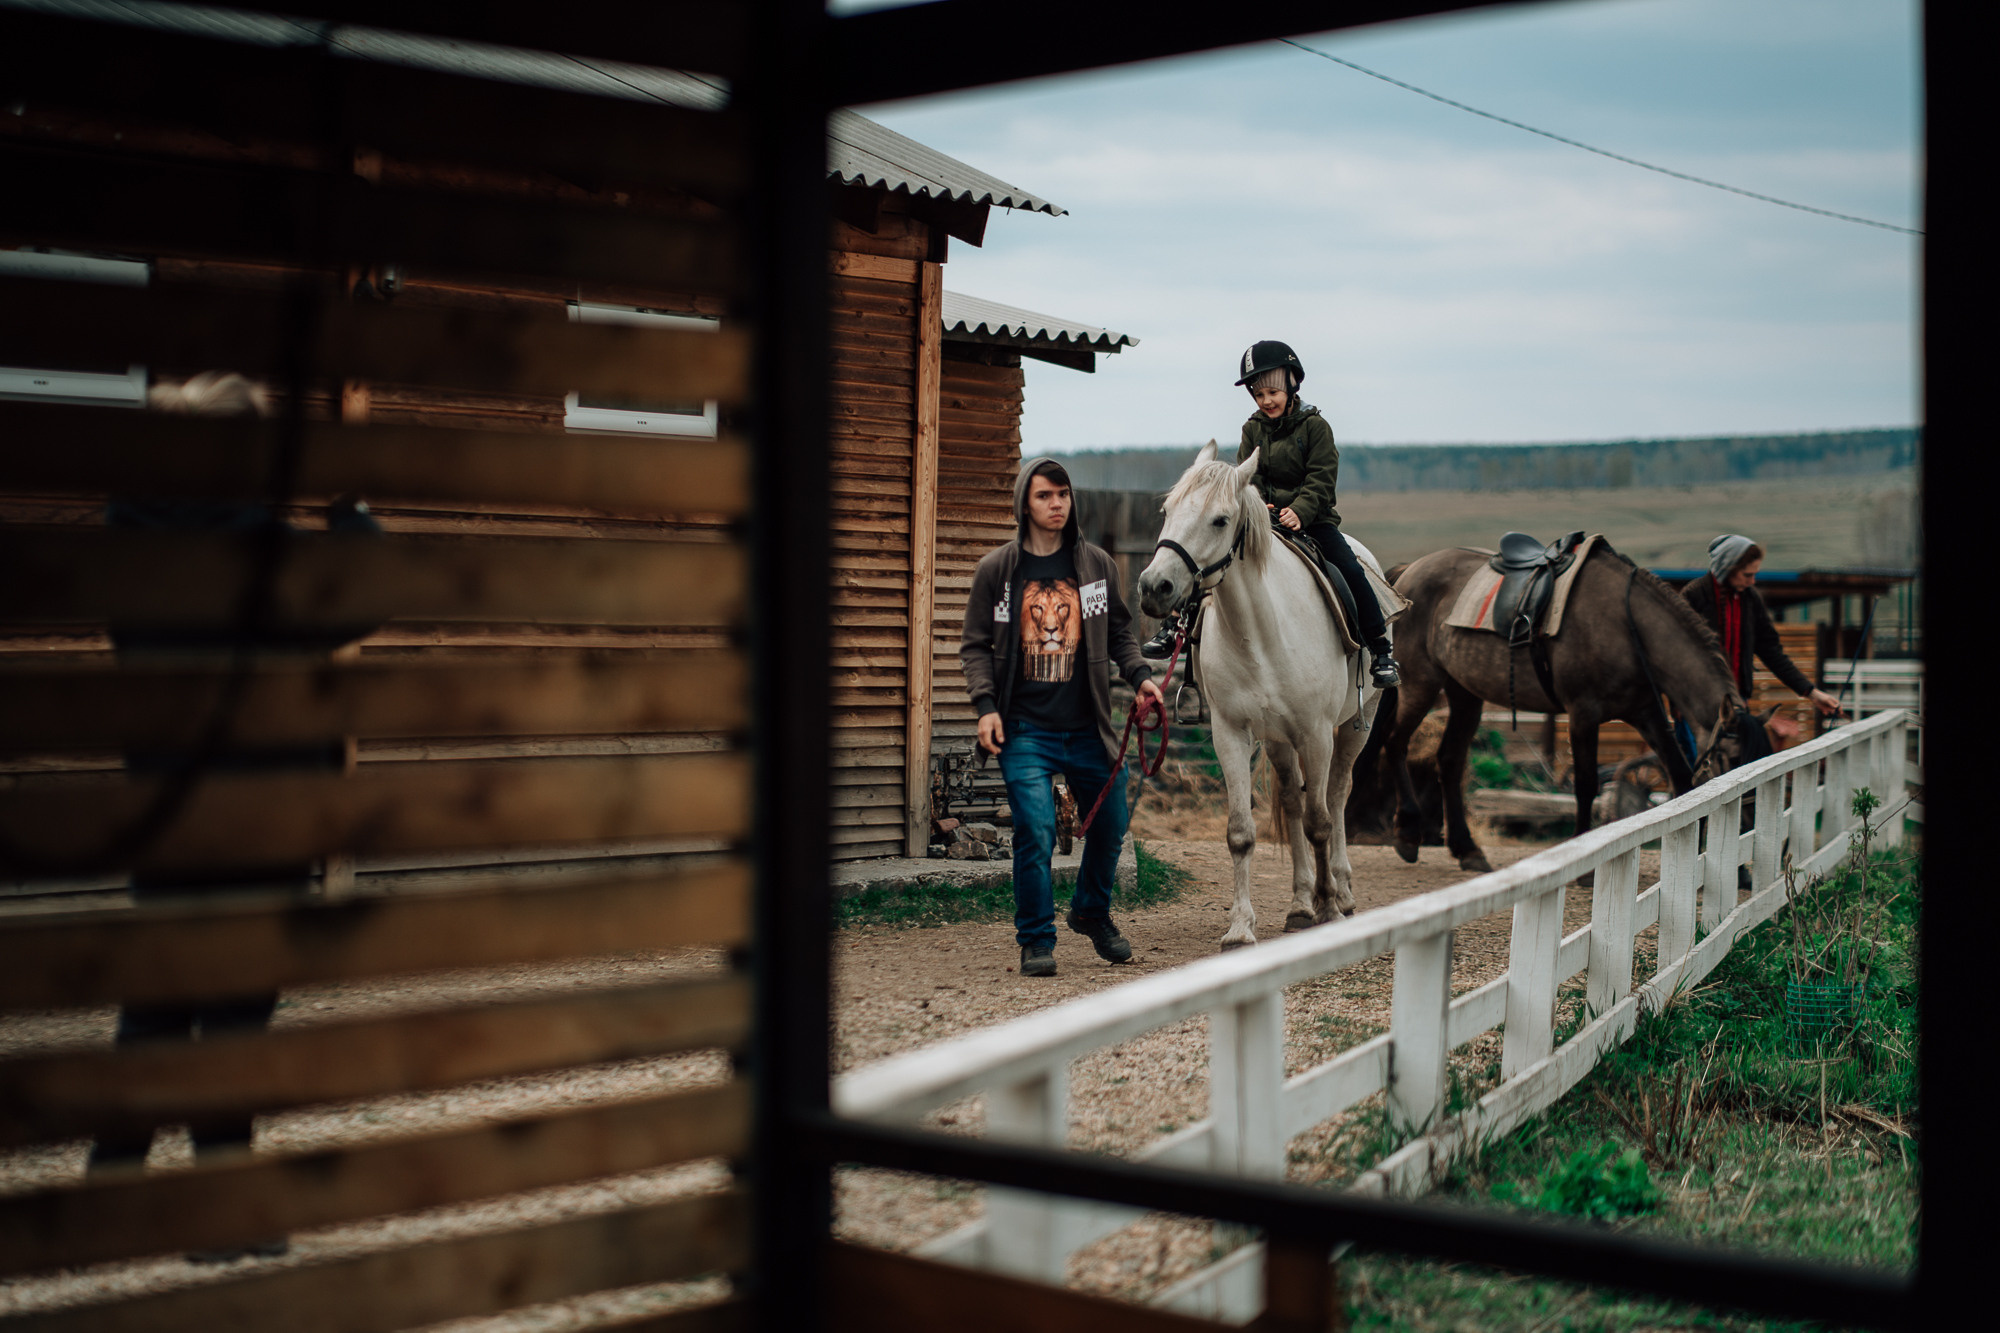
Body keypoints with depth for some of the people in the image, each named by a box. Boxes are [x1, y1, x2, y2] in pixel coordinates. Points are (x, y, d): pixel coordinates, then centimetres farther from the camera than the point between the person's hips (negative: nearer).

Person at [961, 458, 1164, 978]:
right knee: (1035, 831, -12)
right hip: (1025, 730, -3)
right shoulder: (997, 569, 0)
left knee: (1110, 826, 13)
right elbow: (975, 645, 4)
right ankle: (1036, 940, 4)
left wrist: (1140, 675, -2)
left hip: (1088, 728, 3)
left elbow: (1120, 632, 15)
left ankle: (1093, 913, 39)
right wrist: (986, 705, -8)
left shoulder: (1097, 565, 6)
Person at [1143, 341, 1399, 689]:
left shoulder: (1314, 426, -5)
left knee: (1350, 571, -21)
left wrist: (1299, 512, -27)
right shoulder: (1253, 429, 6)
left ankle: (1380, 650, -11)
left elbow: (1322, 480, -11)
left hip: (1312, 520, -3)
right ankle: (1176, 624, -2)